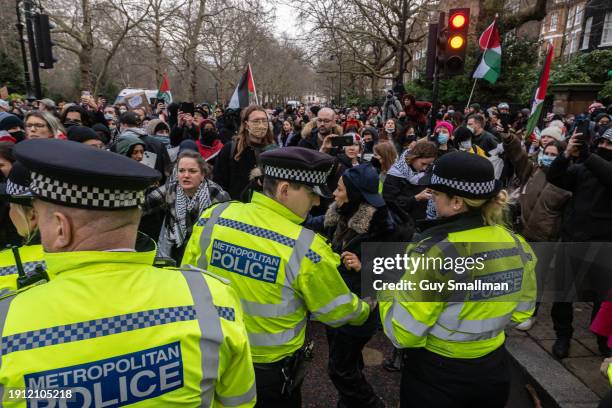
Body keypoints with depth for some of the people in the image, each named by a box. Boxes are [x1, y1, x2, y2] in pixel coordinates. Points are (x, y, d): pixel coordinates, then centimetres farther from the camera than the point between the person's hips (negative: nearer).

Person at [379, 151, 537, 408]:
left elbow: (402, 334, -23)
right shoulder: (518, 244, -8)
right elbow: (520, 314, 7)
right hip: (494, 370, 5)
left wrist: (387, 291, -7)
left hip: (435, 376, -5)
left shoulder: (434, 250, -28)